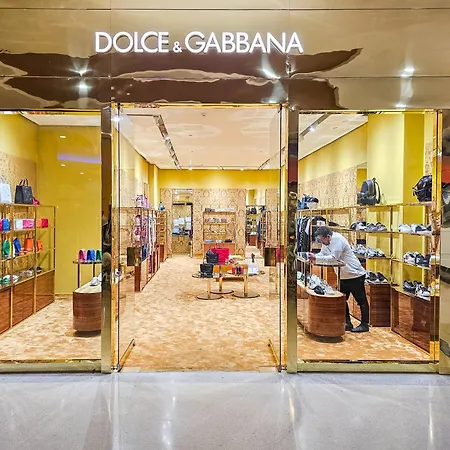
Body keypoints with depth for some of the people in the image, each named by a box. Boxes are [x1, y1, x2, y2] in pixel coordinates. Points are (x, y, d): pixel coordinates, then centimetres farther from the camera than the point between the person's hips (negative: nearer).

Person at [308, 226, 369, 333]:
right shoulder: (326, 242, 4)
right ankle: (347, 323, 20)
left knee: (361, 300, 2)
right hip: (343, 276, 10)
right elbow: (322, 254, 8)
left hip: (355, 275, -10)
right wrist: (313, 257, -12)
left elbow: (333, 258, -30)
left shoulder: (338, 239, -24)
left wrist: (316, 258, -29)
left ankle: (364, 324, 12)